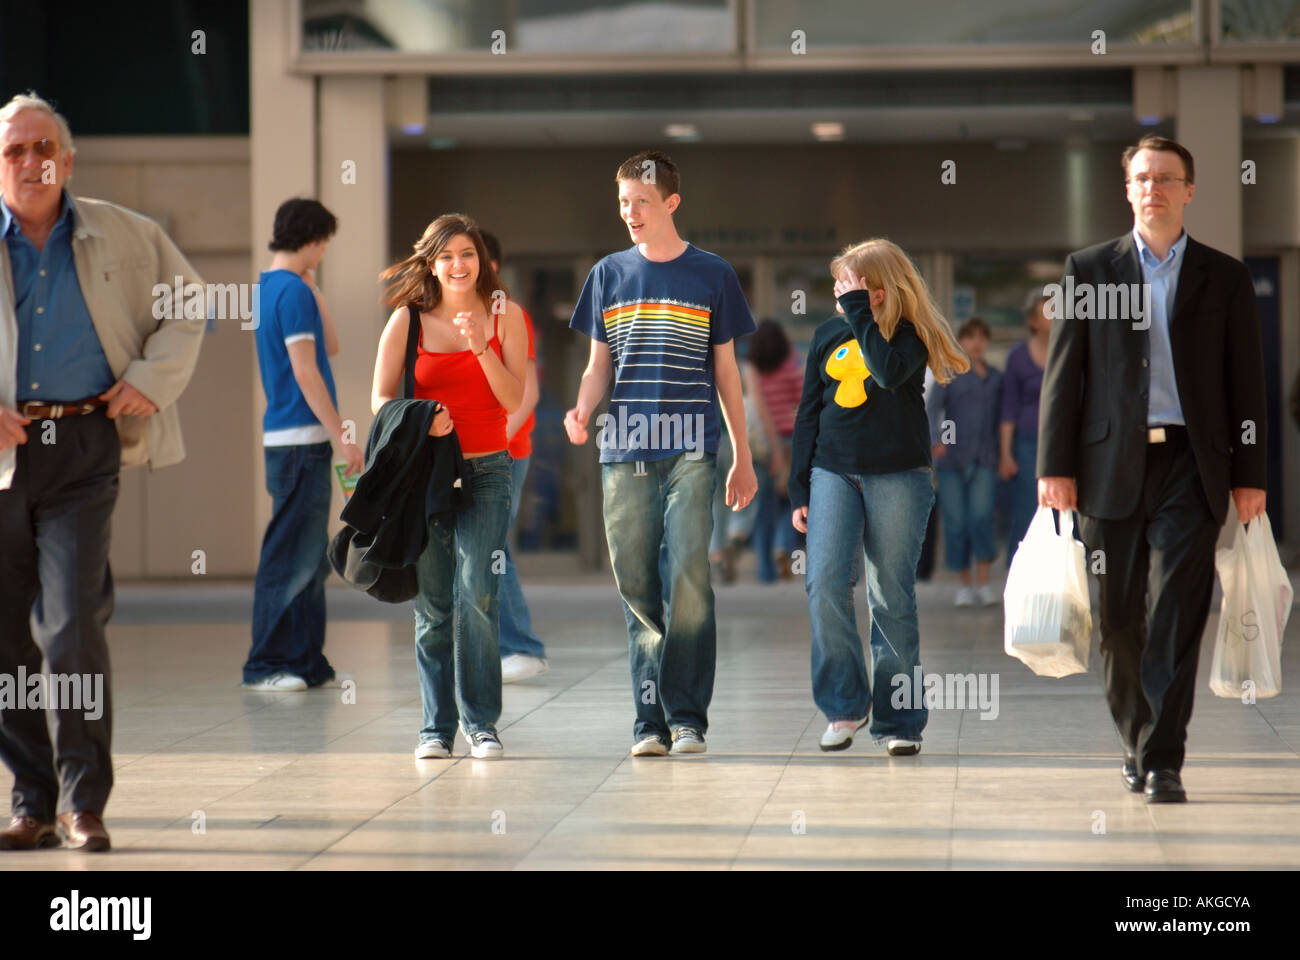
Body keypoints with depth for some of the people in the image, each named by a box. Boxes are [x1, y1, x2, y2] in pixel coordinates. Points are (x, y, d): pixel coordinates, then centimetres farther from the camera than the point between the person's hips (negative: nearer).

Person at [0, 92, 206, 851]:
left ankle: (83, 803, -2)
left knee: (72, 628, -11)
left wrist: (151, 380, 3)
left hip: (84, 447, -1)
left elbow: (186, 307, 19)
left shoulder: (123, 237, 7)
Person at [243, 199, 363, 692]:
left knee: (311, 558, 12)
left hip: (295, 438, 10)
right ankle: (267, 665, -4)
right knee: (291, 558, -6)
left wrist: (313, 287, 17)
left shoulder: (269, 287, 16)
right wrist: (342, 436, -17)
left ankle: (306, 662, 16)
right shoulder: (292, 291, -13)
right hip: (300, 439, -10)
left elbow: (329, 346, 22)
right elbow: (305, 372, -18)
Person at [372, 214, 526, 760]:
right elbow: (381, 397, 5)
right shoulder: (407, 319, 5)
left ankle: (481, 722, -8)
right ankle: (436, 726, 10)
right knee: (432, 605, 1)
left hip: (486, 471, -1)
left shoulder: (504, 315, 5)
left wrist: (481, 348, -16)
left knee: (477, 595, -14)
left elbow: (514, 398, -2)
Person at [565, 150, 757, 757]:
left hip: (691, 454, -2)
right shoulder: (609, 274, 12)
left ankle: (687, 716, -5)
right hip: (624, 454, 2)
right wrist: (582, 410, -6)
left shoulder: (711, 275, 7)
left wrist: (743, 456, 10)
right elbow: (599, 365, 15)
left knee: (688, 582, -12)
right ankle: (650, 720, 7)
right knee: (637, 588, 2)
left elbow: (726, 371, 11)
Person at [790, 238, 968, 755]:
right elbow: (808, 413, 15)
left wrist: (860, 313, -15)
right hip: (833, 474, 3)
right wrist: (800, 490, 11)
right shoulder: (829, 334, 12)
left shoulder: (910, 335, 0)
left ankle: (898, 720, 8)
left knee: (892, 599, -1)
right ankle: (845, 704, -1)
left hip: (897, 478, -3)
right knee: (824, 582, -14)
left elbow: (890, 372, -23)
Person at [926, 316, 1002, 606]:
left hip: (983, 461, 1)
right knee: (956, 522, -3)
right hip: (952, 459, -1)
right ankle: (965, 585, 9)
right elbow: (932, 408, -9)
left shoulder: (995, 378, 14)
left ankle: (985, 584, -13)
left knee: (981, 515, -16)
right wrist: (936, 440, -26)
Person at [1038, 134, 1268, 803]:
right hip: (1111, 466, 1)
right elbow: (1062, 373, 5)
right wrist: (1054, 466, -3)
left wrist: (1250, 475, 2)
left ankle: (1163, 763, -9)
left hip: (1190, 469, -1)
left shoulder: (1224, 278, 9)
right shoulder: (1088, 269, 9)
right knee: (1119, 620, 6)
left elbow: (1246, 382, 8)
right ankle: (1136, 742, 24)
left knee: (1176, 617, -10)